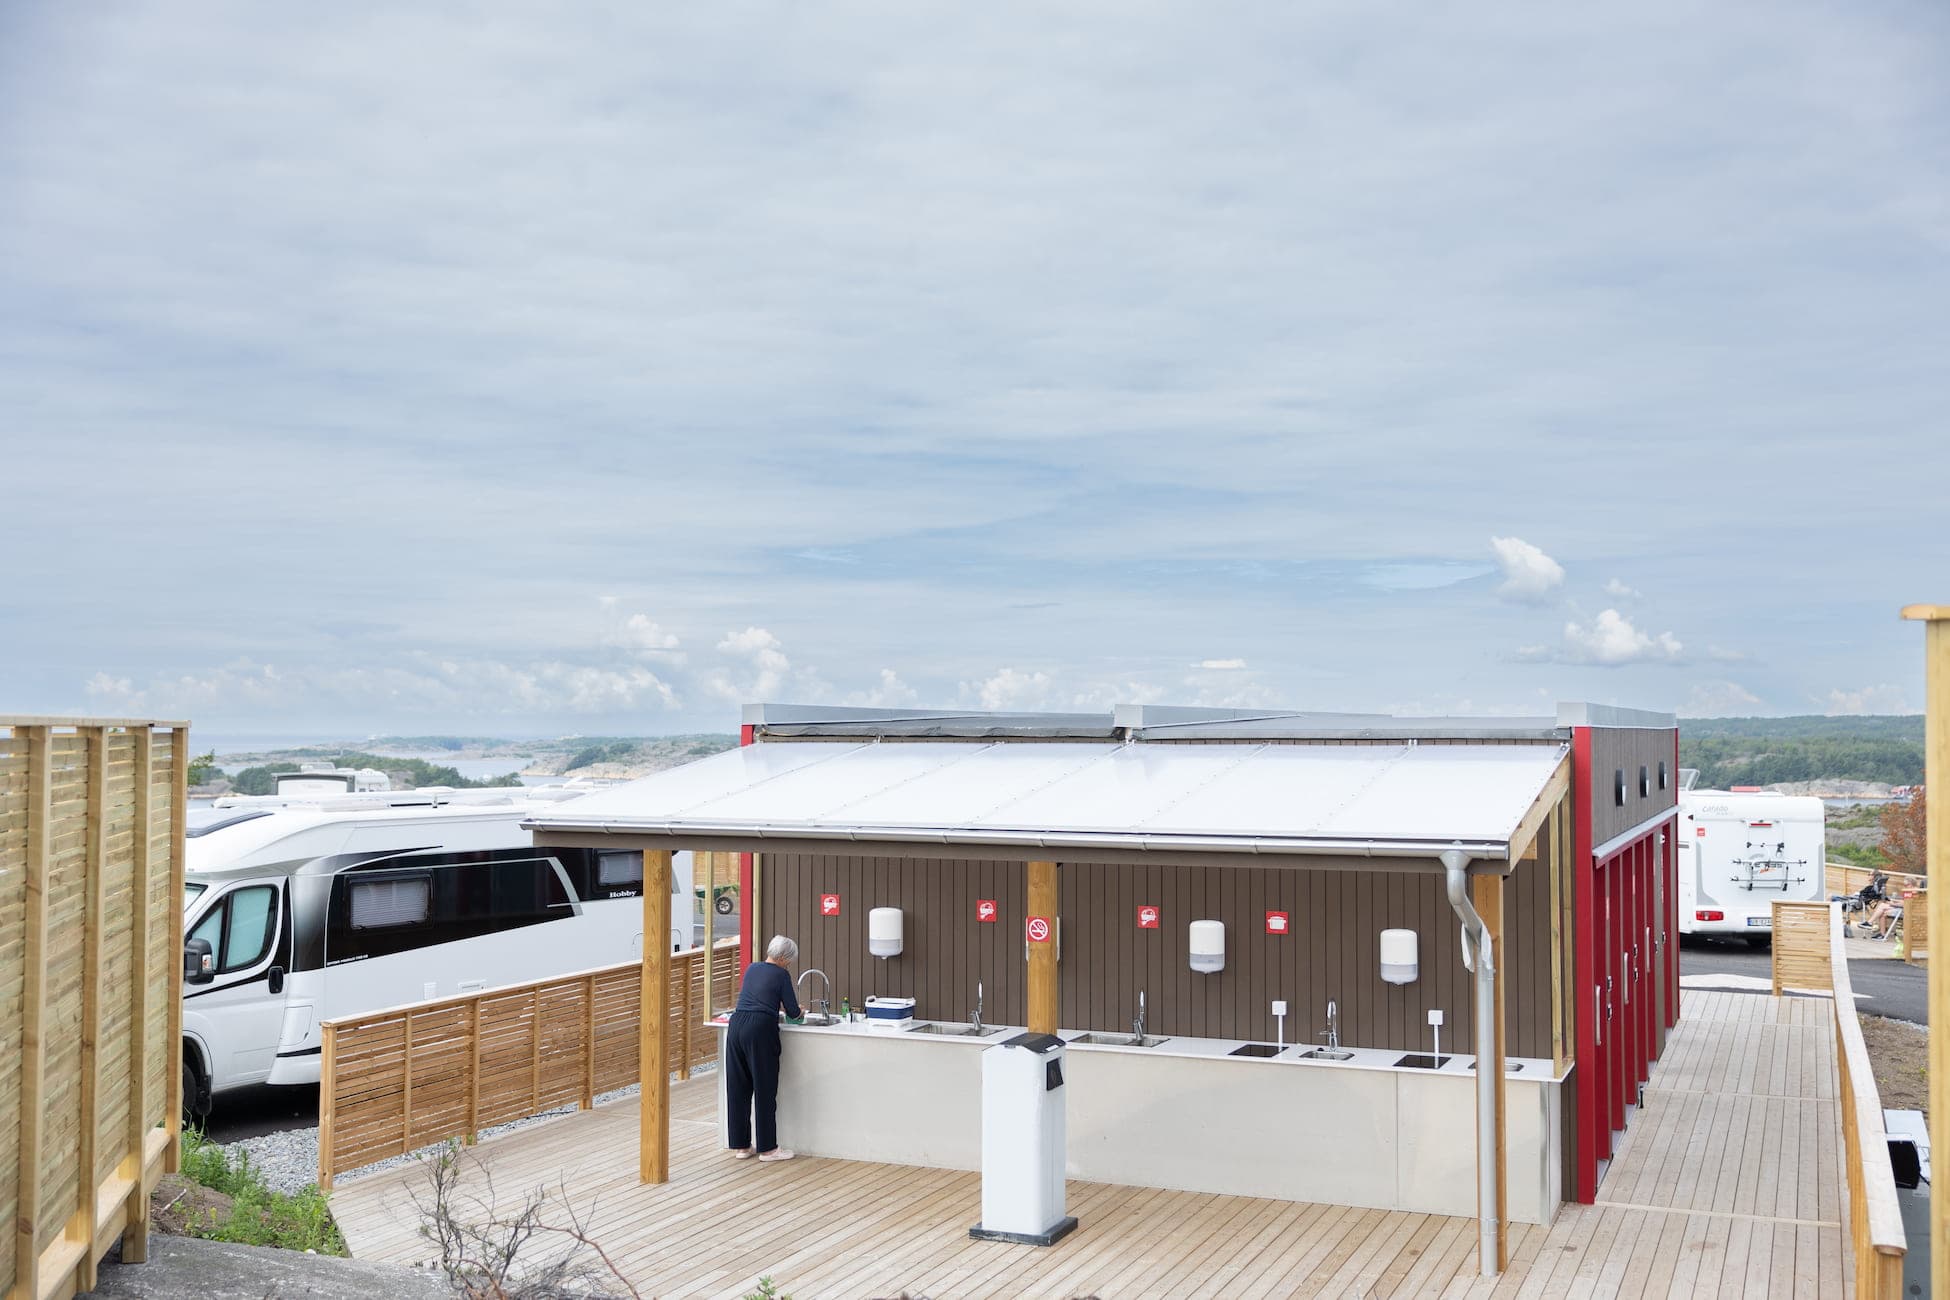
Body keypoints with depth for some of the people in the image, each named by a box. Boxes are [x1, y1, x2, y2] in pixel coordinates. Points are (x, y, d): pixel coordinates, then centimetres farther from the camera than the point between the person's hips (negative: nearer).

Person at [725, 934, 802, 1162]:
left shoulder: (752, 968, 19)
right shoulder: (781, 976, 1)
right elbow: (793, 1012, 3)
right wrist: (799, 1011, 25)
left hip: (736, 1025, 6)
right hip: (760, 1030, -6)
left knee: (737, 1088, 11)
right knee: (764, 1090, 2)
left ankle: (740, 1145, 17)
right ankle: (767, 1148, 7)